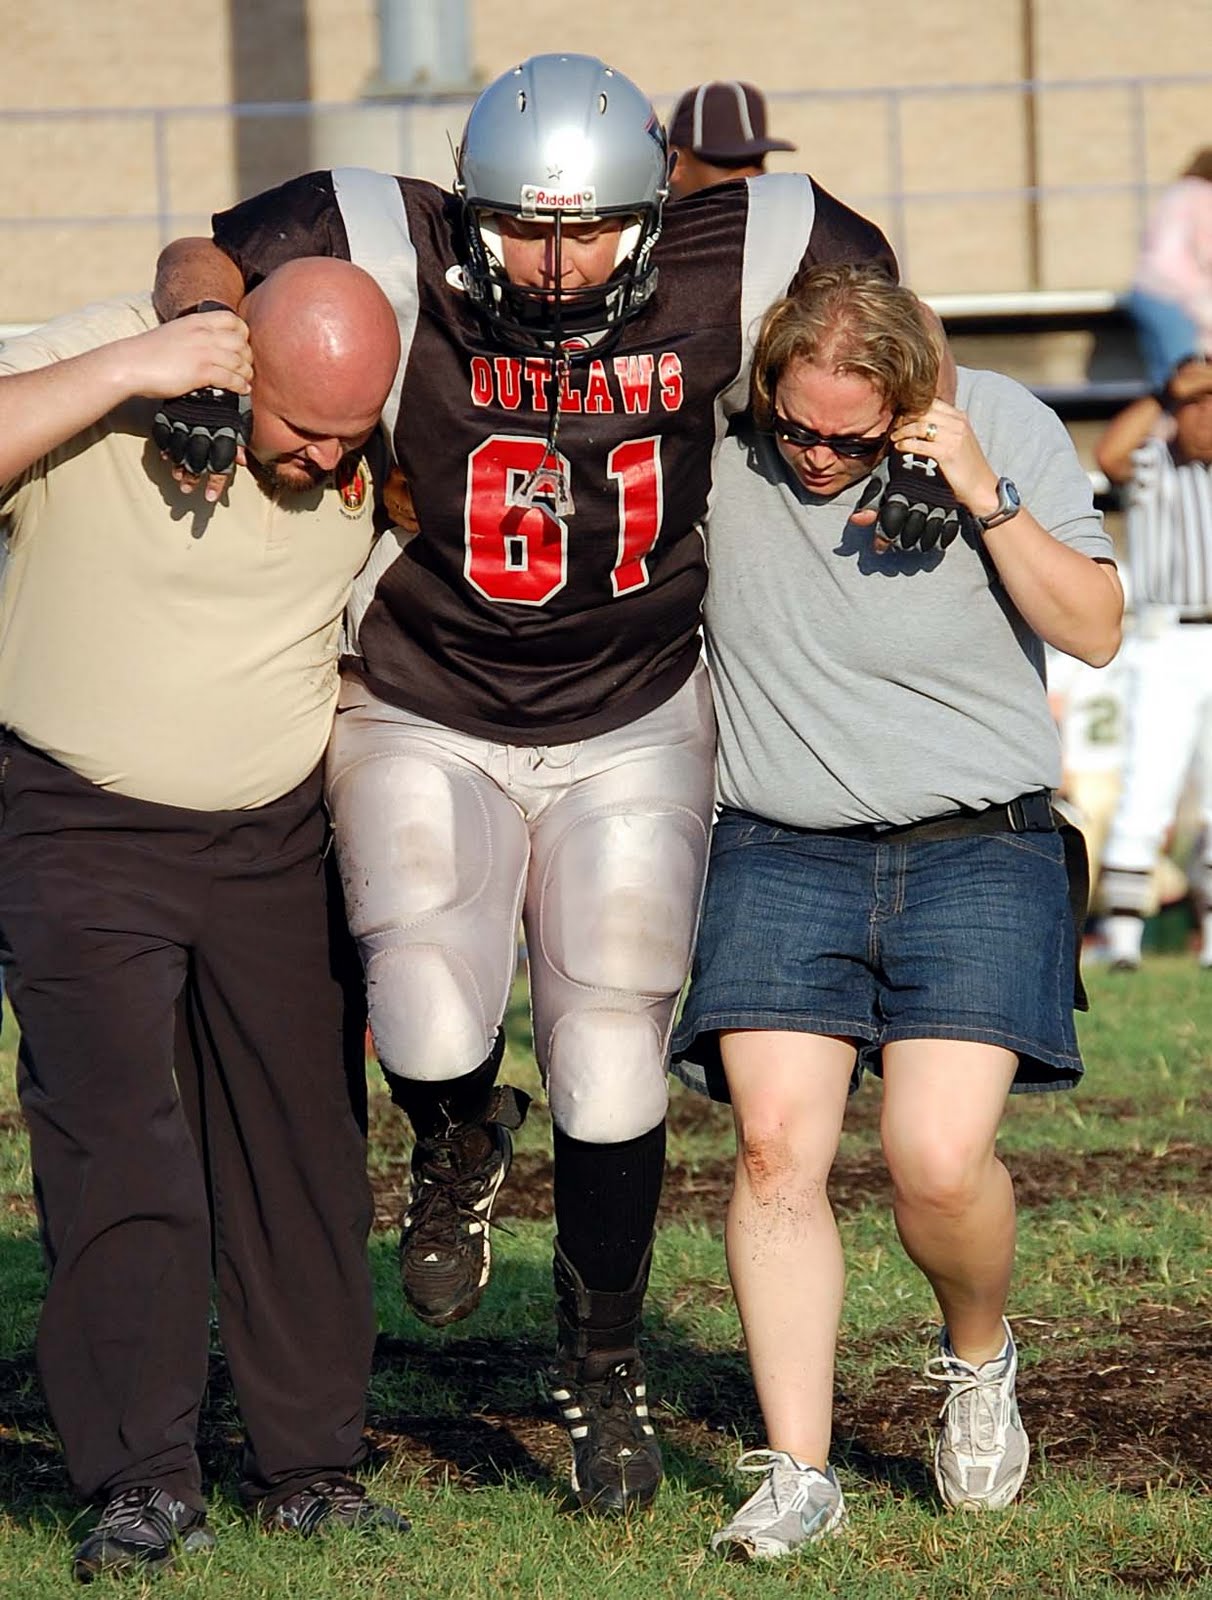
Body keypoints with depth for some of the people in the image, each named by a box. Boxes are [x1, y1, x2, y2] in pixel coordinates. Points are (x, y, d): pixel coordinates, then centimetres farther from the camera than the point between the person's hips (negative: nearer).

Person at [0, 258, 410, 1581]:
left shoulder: (370, 455, -3)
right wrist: (123, 372, -32)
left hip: (273, 835, 4)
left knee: (300, 1148, 4)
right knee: (120, 1148, -12)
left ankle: (308, 1468, 14)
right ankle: (142, 1485, -10)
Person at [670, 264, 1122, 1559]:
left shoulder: (1005, 430, -4)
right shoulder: (715, 445, -2)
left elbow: (1095, 632, -7)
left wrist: (985, 498, -18)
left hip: (976, 854, -2)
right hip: (781, 855, 2)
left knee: (939, 1160, -15)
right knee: (776, 1147, -12)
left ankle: (978, 1357, 18)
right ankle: (796, 1475, -4)